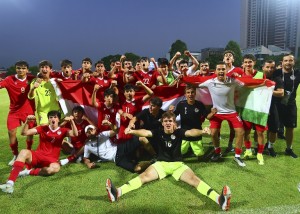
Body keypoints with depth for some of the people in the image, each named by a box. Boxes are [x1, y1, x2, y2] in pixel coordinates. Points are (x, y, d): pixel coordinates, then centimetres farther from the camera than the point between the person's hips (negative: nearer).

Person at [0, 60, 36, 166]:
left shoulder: (32, 79, -5)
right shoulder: (10, 80, -9)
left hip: (29, 110, 0)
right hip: (14, 111, 0)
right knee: (11, 133, -3)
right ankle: (15, 156, 18)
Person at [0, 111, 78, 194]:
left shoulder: (62, 131, 3)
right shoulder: (43, 128, 6)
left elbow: (75, 134, -15)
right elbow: (24, 133, -2)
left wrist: (71, 121, -30)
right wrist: (27, 122, -21)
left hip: (51, 160, -1)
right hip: (37, 156, 1)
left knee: (56, 167, -36)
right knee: (24, 152, -31)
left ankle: (29, 172, -19)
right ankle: (10, 184, -40)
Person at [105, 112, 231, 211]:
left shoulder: (178, 132, -3)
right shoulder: (158, 132, -1)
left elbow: (191, 132, -21)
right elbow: (145, 132, -18)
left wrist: (202, 131, -44)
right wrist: (132, 131, -37)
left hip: (178, 164, -1)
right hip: (161, 164, 1)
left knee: (194, 179, -22)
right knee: (144, 176, -19)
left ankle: (219, 199, -41)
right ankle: (118, 192, -35)